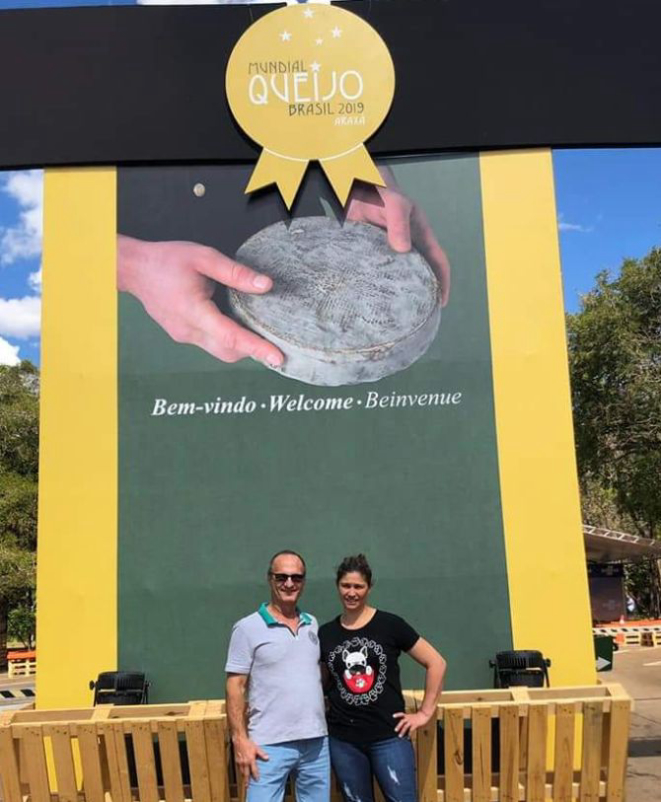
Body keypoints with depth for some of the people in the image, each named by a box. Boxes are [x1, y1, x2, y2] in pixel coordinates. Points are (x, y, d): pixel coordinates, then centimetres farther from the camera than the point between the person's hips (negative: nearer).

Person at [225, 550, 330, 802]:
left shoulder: (312, 624, 10)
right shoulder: (248, 628, -6)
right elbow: (235, 686, -7)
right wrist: (240, 739, -12)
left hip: (316, 741, 5)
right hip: (270, 745, -5)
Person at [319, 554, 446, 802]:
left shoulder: (390, 625, -5)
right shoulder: (325, 634, 4)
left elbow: (436, 663, -1)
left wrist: (425, 712, -2)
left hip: (388, 736, -3)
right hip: (343, 740, 3)